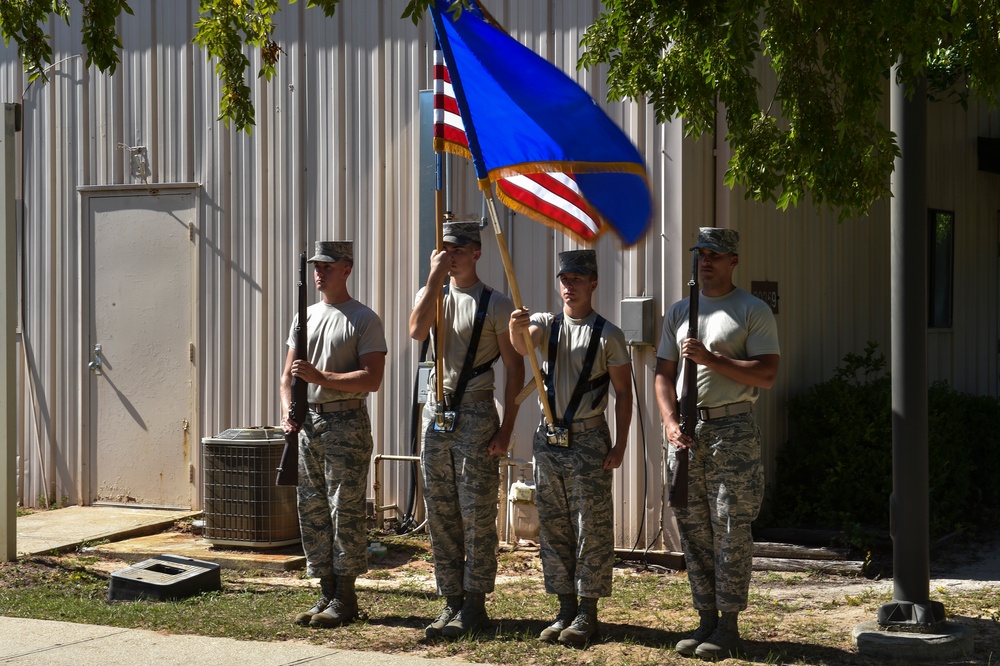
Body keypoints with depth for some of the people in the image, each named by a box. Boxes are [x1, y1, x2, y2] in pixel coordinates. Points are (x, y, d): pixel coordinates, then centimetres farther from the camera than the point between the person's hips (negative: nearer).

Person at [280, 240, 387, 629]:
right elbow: (288, 375, 19)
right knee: (311, 510, 8)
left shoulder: (364, 320, -5)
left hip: (347, 422, -7)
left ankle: (345, 598, 2)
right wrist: (288, 411, 1)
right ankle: (327, 594, 17)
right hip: (308, 422, 7)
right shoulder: (305, 318, 16)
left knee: (345, 509, -5)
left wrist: (320, 377, -20)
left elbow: (372, 379, -14)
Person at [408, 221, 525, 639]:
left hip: (476, 415, -5)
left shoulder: (495, 305, -3)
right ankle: (451, 601, 15)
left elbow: (514, 368, -4)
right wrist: (435, 277, -15)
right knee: (440, 515, 8)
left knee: (477, 515, -3)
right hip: (436, 413, 5)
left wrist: (506, 429, -10)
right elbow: (417, 330, -12)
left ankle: (474, 604, 4)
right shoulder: (432, 295, 10)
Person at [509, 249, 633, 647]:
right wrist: (516, 330, -41)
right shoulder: (546, 324, 6)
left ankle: (587, 614, 6)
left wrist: (619, 446, -8)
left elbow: (623, 392, -2)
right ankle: (565, 609, 18)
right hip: (548, 439, 4)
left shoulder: (608, 334, -3)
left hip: (589, 440, -4)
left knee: (591, 530, -1)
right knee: (553, 528, 9)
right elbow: (523, 344, -17)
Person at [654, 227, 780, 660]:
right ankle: (706, 620, 17)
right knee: (692, 528, 8)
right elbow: (663, 374, 14)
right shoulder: (679, 312, 15)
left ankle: (728, 627, 1)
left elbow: (767, 375, -9)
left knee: (730, 530, -5)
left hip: (732, 429, -5)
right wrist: (671, 424, -1)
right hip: (686, 430, 5)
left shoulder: (753, 311, 0)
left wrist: (711, 359, -16)